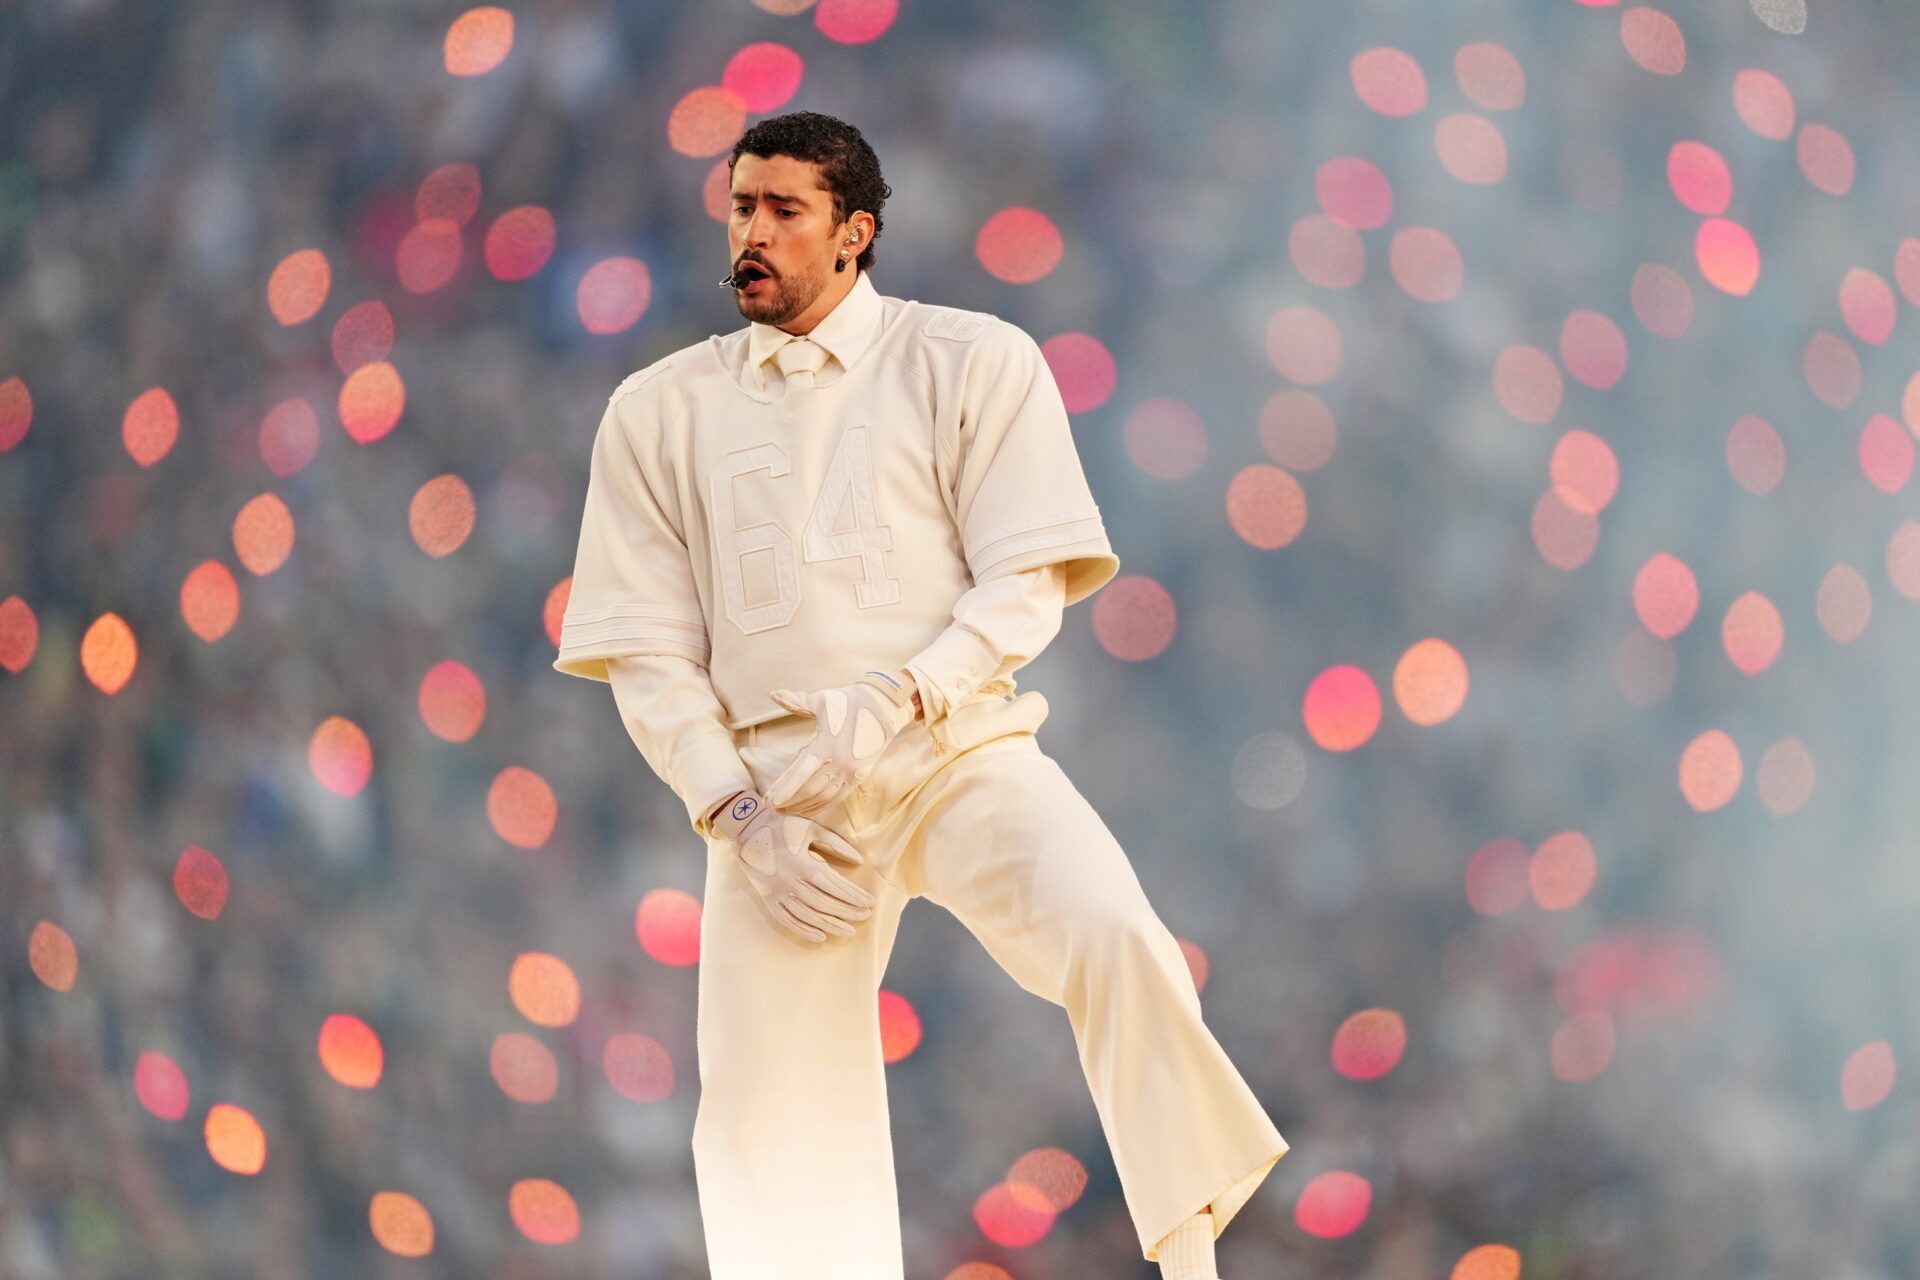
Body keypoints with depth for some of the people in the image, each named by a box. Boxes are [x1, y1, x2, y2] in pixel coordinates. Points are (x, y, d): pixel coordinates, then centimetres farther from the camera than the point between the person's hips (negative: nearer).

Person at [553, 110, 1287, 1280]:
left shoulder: (975, 364, 4)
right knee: (773, 1123, -2)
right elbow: (647, 654, 8)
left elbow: (1026, 589, -3)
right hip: (775, 786, 2)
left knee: (1113, 938, -28)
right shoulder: (660, 413, 10)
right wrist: (739, 822, -5)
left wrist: (887, 708, -18)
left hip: (960, 751, -2)